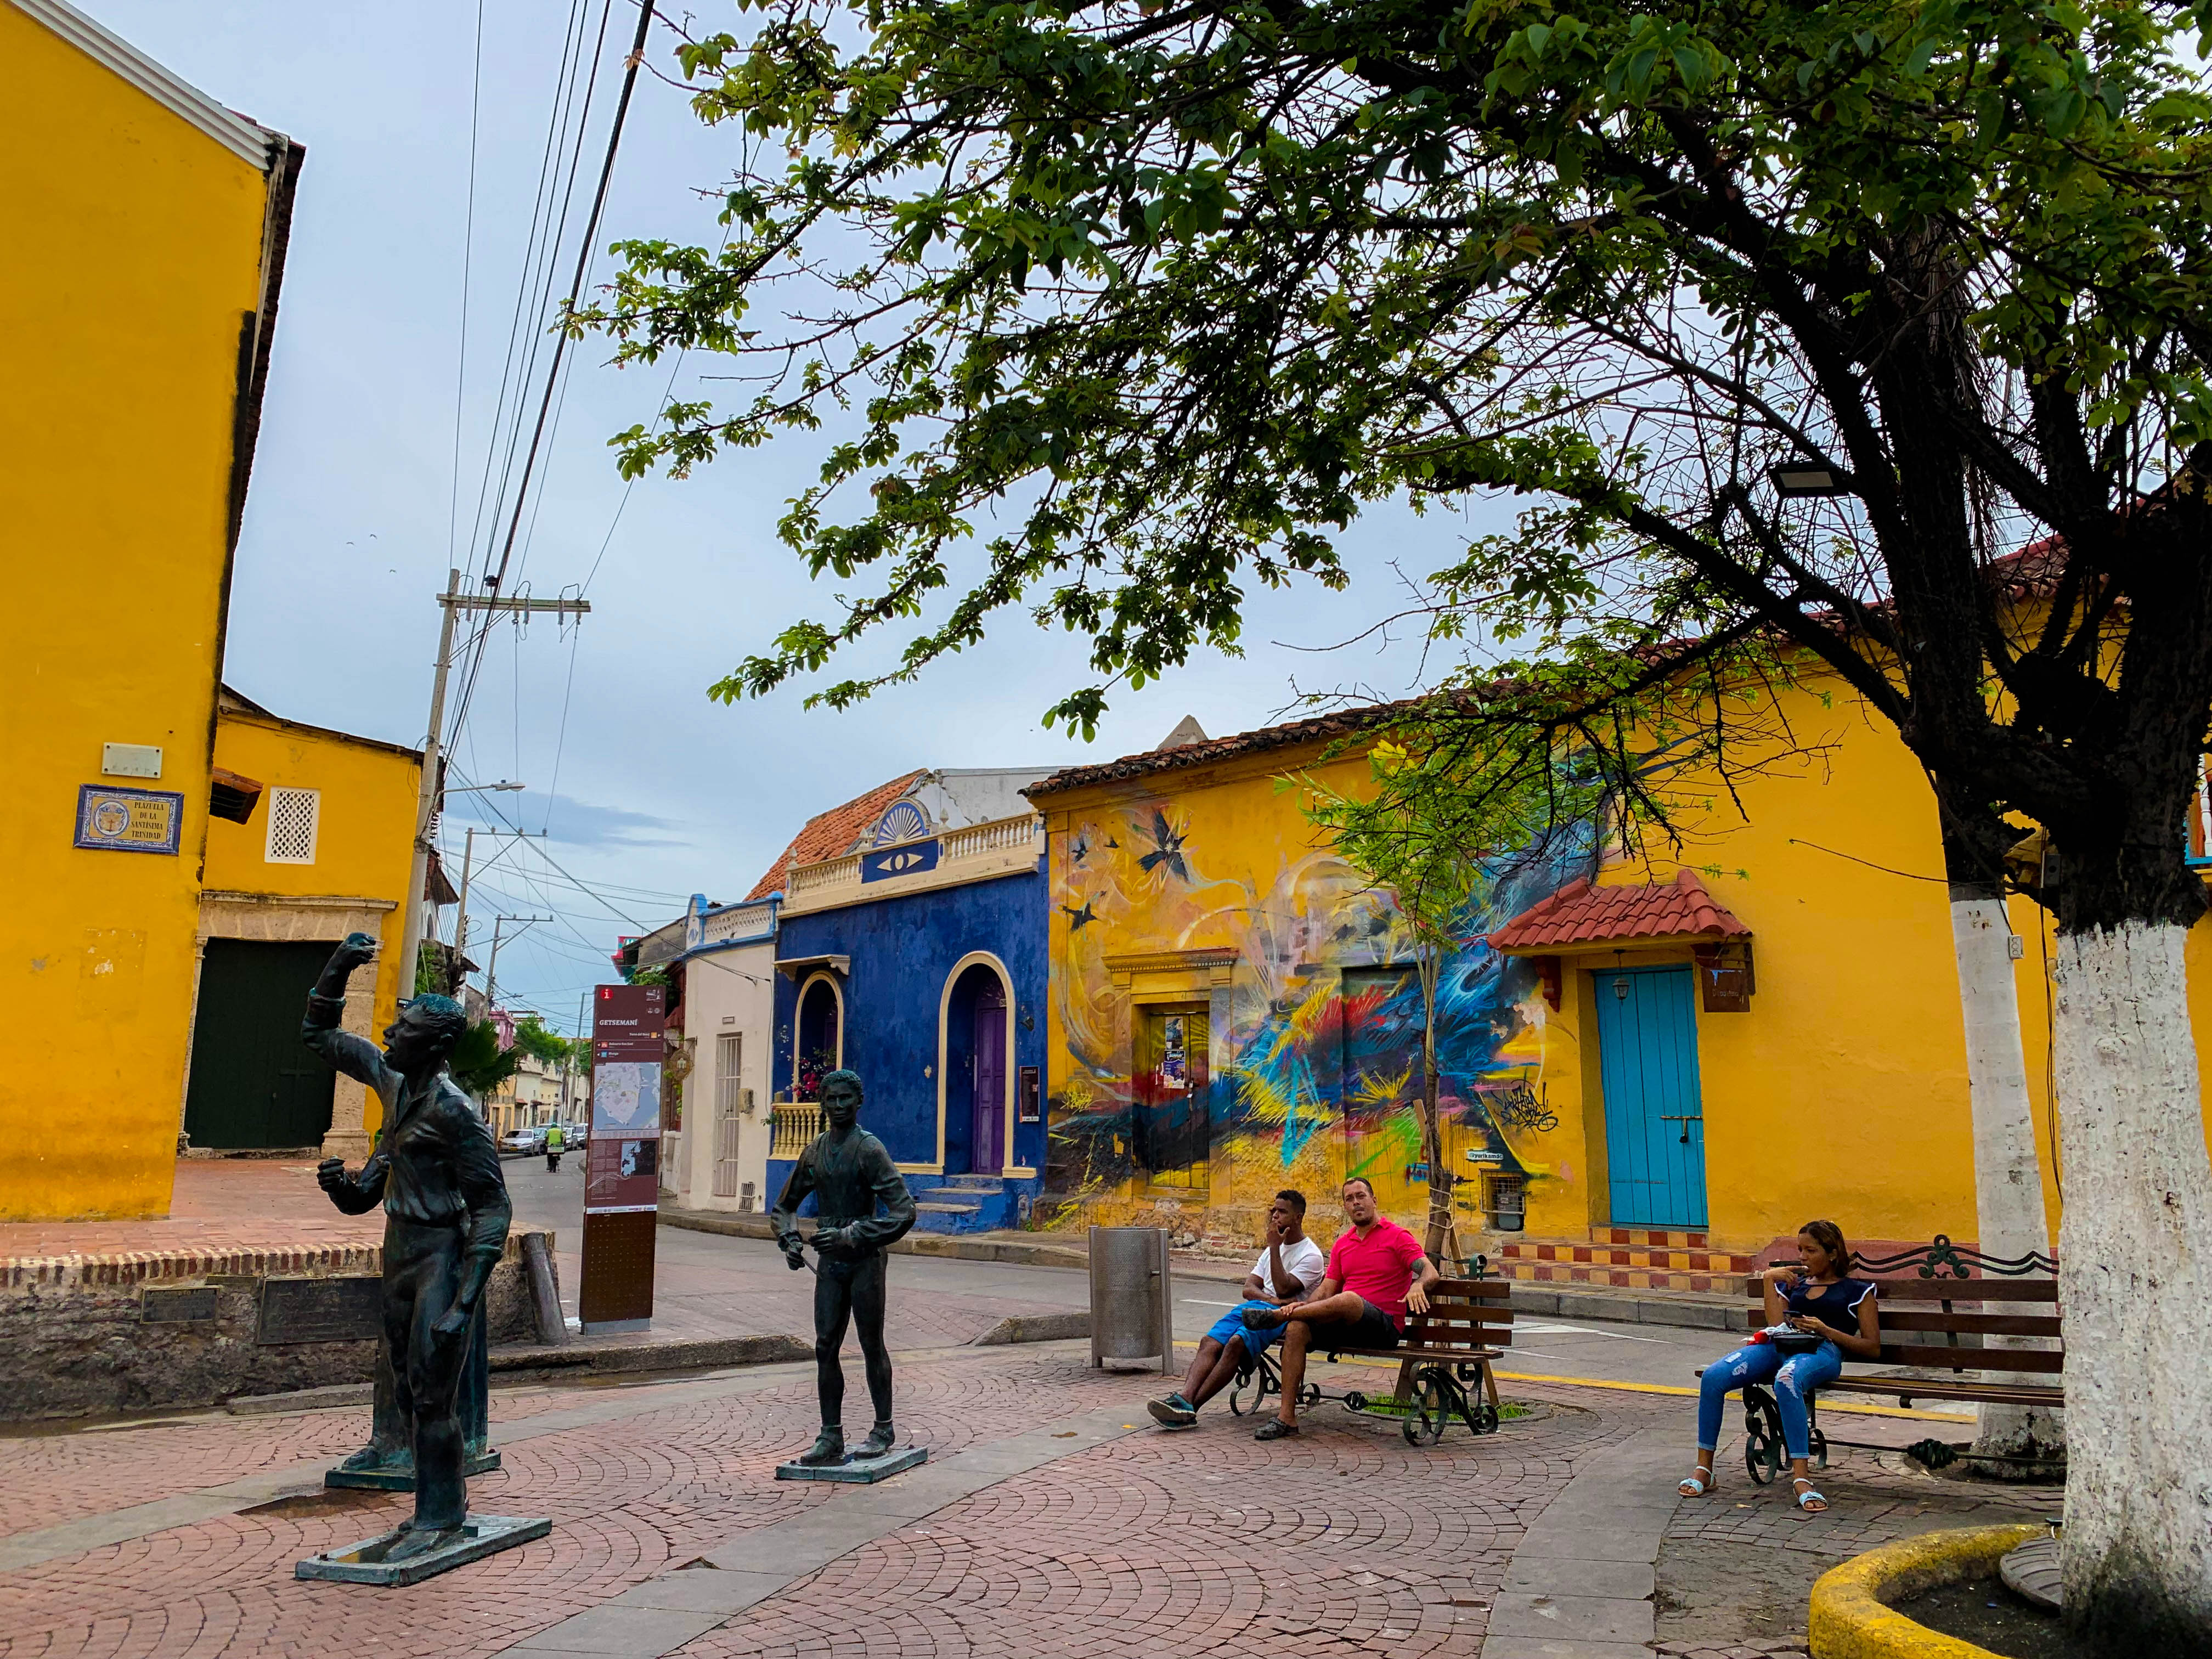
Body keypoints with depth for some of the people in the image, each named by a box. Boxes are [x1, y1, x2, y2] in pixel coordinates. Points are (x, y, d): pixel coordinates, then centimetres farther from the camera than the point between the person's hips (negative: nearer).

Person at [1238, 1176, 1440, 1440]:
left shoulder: (1398, 1237, 1)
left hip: (1384, 1327, -6)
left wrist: (1418, 1286, -36)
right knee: (1297, 1328, -22)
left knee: (1348, 1299, -38)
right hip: (1345, 1325, 6)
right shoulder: (1342, 1243, 19)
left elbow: (1430, 1272, -12)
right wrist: (1304, 1306, -9)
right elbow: (1327, 1289, 12)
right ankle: (1286, 1417, -21)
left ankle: (1276, 1315, -17)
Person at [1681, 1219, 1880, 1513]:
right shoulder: (1792, 1283, 30)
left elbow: (1873, 1348, 11)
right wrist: (1769, 1280, 13)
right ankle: (1703, 1469, -18)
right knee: (1713, 1376, -26)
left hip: (1821, 1350, -4)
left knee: (1787, 1380, -43)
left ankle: (1801, 1477, -42)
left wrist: (1825, 1330, -1)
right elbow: (1777, 1325, 13)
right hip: (1777, 1346, 4)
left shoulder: (1857, 1291, 20)